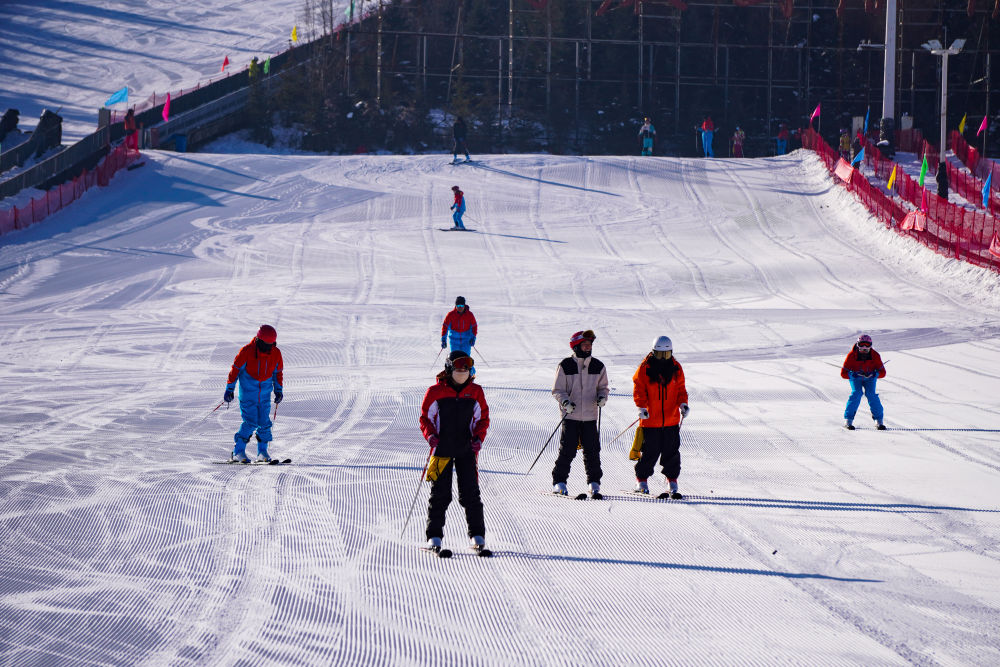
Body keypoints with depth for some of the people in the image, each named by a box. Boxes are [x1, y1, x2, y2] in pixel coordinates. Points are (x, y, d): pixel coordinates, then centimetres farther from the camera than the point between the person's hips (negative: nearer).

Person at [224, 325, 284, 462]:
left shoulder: (276, 353, -1)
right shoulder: (247, 351, -14)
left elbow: (277, 373, 14)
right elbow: (235, 369, -7)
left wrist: (278, 390, 11)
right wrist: (229, 389, -7)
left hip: (265, 393, 4)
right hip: (248, 391, -4)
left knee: (264, 422, -1)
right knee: (250, 422, -13)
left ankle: (263, 452, 12)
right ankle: (238, 452, -8)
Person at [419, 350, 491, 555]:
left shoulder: (475, 392, 6)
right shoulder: (435, 392, -2)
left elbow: (483, 418, 14)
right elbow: (425, 418, 4)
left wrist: (478, 438, -3)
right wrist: (431, 436, -13)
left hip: (466, 450, 2)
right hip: (442, 449, -2)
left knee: (470, 492, -2)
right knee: (440, 493, -2)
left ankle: (477, 535, 5)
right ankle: (434, 536, 5)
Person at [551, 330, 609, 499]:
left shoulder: (598, 366, 6)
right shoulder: (565, 366, -3)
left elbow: (603, 387, 16)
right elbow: (557, 390, 1)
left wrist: (602, 397, -6)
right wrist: (565, 402, -18)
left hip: (590, 415, 2)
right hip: (570, 415, -2)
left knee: (592, 451, 0)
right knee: (567, 450, -4)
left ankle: (594, 483, 9)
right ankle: (559, 482, 8)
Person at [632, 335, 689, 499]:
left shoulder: (676, 368, 6)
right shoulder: (645, 368, -4)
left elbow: (680, 388, 13)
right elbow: (638, 389, -2)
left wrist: (683, 403, -5)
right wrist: (642, 406, -17)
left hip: (671, 420, 3)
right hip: (650, 419, -3)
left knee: (672, 453, 2)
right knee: (650, 452, 0)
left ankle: (672, 482, 13)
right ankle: (641, 480, 16)